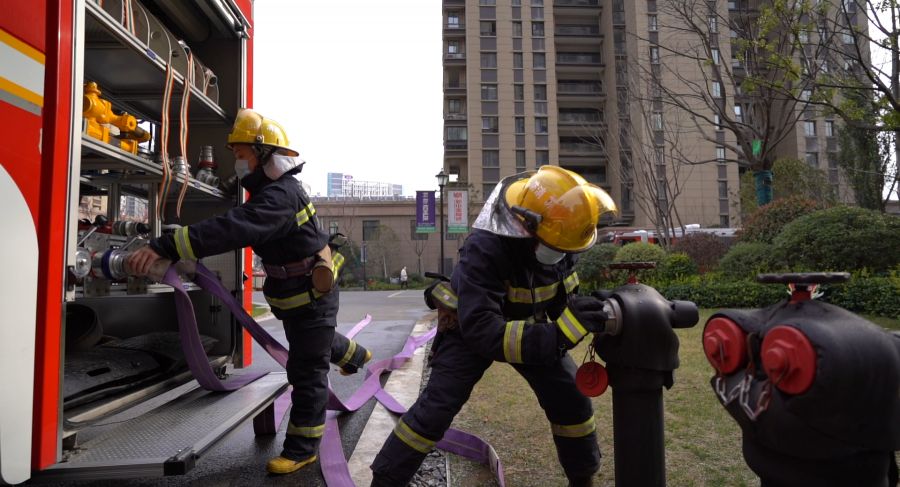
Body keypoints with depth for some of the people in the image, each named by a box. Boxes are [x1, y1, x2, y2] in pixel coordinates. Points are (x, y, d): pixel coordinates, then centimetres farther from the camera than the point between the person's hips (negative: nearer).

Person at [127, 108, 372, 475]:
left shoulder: (280, 196, -32)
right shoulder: (271, 189, 3)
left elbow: (233, 228, -46)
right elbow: (237, 225, 9)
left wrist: (165, 247, -52)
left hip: (312, 296, -10)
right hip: (295, 294, 10)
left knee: (307, 371, 0)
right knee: (318, 343, 33)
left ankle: (301, 448, 12)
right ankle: (355, 355, 63)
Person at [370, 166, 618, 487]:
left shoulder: (555, 239, -19)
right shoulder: (484, 248, -39)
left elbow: (562, 297, -3)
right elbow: (482, 330, -45)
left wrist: (581, 310, -25)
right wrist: (557, 335, -51)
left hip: (527, 325, 5)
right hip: (471, 328, -5)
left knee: (571, 399, 0)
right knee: (435, 408, -12)